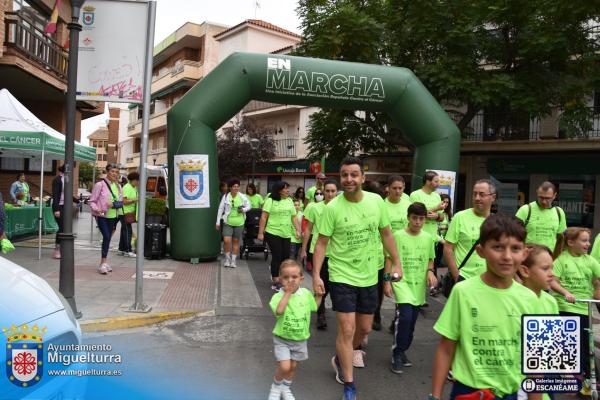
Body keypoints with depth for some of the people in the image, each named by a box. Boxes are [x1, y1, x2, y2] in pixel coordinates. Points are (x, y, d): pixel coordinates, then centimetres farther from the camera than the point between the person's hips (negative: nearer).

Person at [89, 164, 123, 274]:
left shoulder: (118, 186, 10)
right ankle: (103, 263, -11)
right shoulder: (100, 184, -6)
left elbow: (121, 202, 9)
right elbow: (92, 201, -4)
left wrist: (114, 204, -12)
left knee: (108, 238, 11)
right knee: (107, 236, -19)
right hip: (102, 216, -6)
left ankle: (103, 263, 22)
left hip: (113, 216, 6)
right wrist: (96, 209, -23)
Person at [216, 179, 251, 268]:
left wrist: (243, 210, -13)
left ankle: (233, 260, 21)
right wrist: (218, 222, 0)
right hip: (228, 223, -1)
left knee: (236, 241, 9)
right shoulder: (225, 197, -4)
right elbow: (220, 209, 0)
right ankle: (227, 258, 13)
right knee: (226, 241, -11)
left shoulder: (242, 197, -3)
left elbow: (249, 206, 9)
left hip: (239, 223, 1)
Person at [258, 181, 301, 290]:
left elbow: (294, 217, 12)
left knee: (285, 257, 7)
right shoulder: (270, 201, -5)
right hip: (273, 233, -5)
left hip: (286, 234, 5)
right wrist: (261, 233, -10)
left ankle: (275, 273, 30)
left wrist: (297, 230, 2)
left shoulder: (290, 201, 11)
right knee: (277, 257, -3)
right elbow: (264, 217, -7)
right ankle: (275, 282, 8)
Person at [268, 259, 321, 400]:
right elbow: (279, 310, -37)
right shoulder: (278, 296, -17)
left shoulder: (306, 293, -5)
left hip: (300, 339, 4)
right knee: (284, 366, -14)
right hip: (282, 339, -4)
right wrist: (287, 292, -32)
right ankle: (276, 386, 17)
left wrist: (319, 293, 1)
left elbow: (315, 306, 13)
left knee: (293, 366, 17)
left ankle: (286, 388, 43)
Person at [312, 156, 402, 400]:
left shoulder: (377, 201, -5)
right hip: (342, 277, -4)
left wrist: (397, 262, 7)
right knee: (347, 330, -3)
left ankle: (341, 359, 45)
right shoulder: (333, 207, -15)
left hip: (369, 277, 5)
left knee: (365, 328, 17)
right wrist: (316, 275, -16)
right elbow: (321, 243, -10)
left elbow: (386, 234, 7)